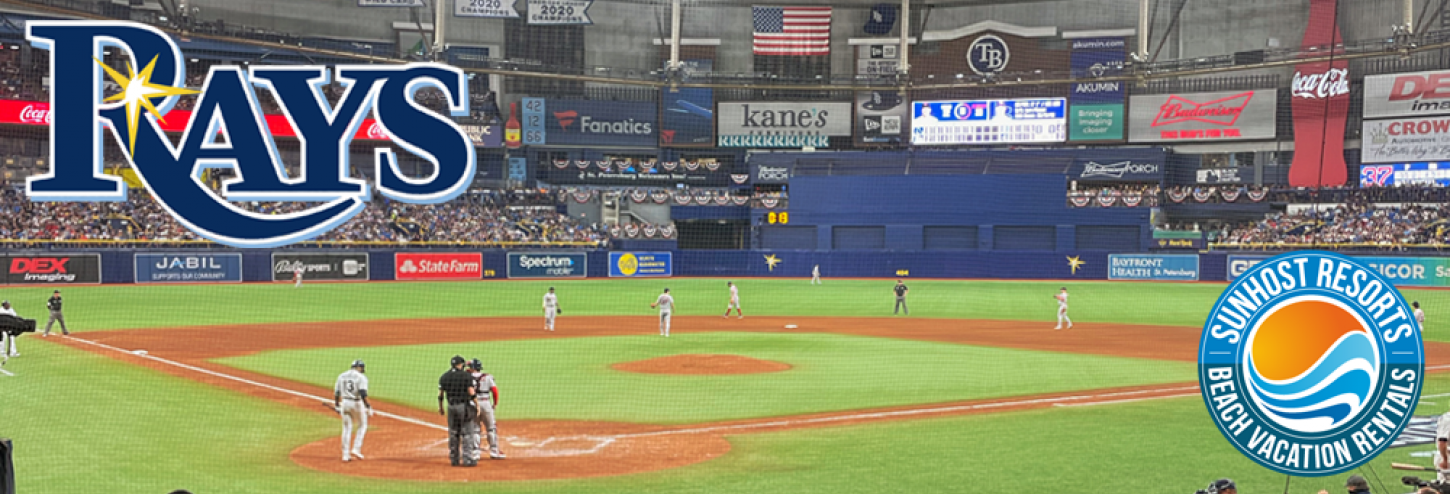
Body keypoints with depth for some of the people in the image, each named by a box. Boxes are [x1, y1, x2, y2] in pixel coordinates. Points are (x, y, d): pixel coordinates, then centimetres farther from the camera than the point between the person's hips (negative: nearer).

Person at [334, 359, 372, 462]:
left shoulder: (341, 376, 9)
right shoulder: (361, 377, -8)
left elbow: (336, 392, 9)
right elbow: (363, 394, -18)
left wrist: (337, 406, 19)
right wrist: (368, 407, -16)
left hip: (344, 403, 4)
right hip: (356, 403, -4)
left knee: (346, 428, 11)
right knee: (362, 426, 15)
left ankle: (345, 454, 8)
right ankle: (356, 449, 3)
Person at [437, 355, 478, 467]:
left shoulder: (444, 377, 6)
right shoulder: (467, 375, -8)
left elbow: (440, 394, 7)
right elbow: (471, 392, -15)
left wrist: (440, 407, 16)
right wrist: (475, 389, 5)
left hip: (451, 407, 5)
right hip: (465, 406, -5)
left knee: (453, 433, 12)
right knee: (467, 433, 1)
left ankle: (454, 459, 16)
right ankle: (467, 459, -3)